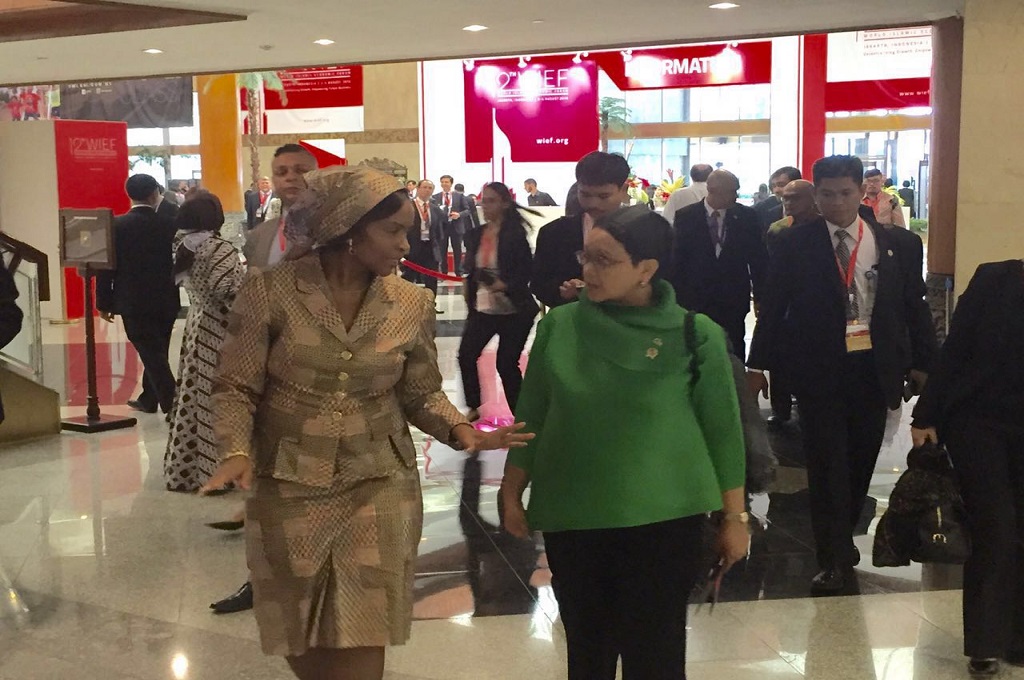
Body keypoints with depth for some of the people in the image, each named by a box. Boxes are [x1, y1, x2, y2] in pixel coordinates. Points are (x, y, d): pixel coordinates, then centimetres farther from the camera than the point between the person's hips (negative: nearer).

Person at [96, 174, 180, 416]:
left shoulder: (116, 226, -8)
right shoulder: (169, 225, -5)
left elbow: (107, 267, -6)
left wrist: (104, 303, 1)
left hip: (133, 303, -3)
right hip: (165, 302, 3)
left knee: (152, 354, -2)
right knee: (157, 353, 17)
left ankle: (172, 404, -9)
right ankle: (148, 399, 30)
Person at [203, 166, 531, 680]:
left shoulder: (412, 305, -3)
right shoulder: (268, 292, -11)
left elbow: (421, 393, 6)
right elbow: (235, 387, -6)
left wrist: (460, 430, -12)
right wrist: (237, 450, -23)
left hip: (379, 488, 1)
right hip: (289, 490, -1)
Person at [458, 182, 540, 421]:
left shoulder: (515, 233, -10)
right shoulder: (476, 234, 6)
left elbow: (528, 269, -14)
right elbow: (471, 269, 13)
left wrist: (506, 285, -28)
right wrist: (471, 298, 9)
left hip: (514, 310, -5)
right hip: (482, 308, 6)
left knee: (506, 363, -1)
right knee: (466, 356, 0)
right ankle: (474, 407, 18)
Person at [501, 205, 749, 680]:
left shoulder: (695, 336, -7)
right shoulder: (558, 327, -2)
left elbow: (722, 429, -1)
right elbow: (530, 418, 7)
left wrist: (734, 517, 1)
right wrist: (512, 495, 9)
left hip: (662, 520, -2)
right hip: (570, 517, 2)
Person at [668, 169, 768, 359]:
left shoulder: (747, 216, 0)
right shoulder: (685, 217, -2)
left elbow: (758, 258, 4)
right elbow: (676, 259, 0)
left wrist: (760, 297, 3)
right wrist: (675, 297, -2)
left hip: (734, 300, 0)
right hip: (695, 299, 0)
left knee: (734, 354, 1)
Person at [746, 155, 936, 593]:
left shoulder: (891, 243, 5)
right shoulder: (795, 244, -1)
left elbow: (914, 306, 7)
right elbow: (773, 305, 1)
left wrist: (923, 363, 2)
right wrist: (758, 363, -1)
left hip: (874, 368, 3)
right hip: (818, 368, -2)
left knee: (860, 459, 12)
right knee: (828, 463, -2)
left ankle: (843, 538, 33)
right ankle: (834, 560, 5)